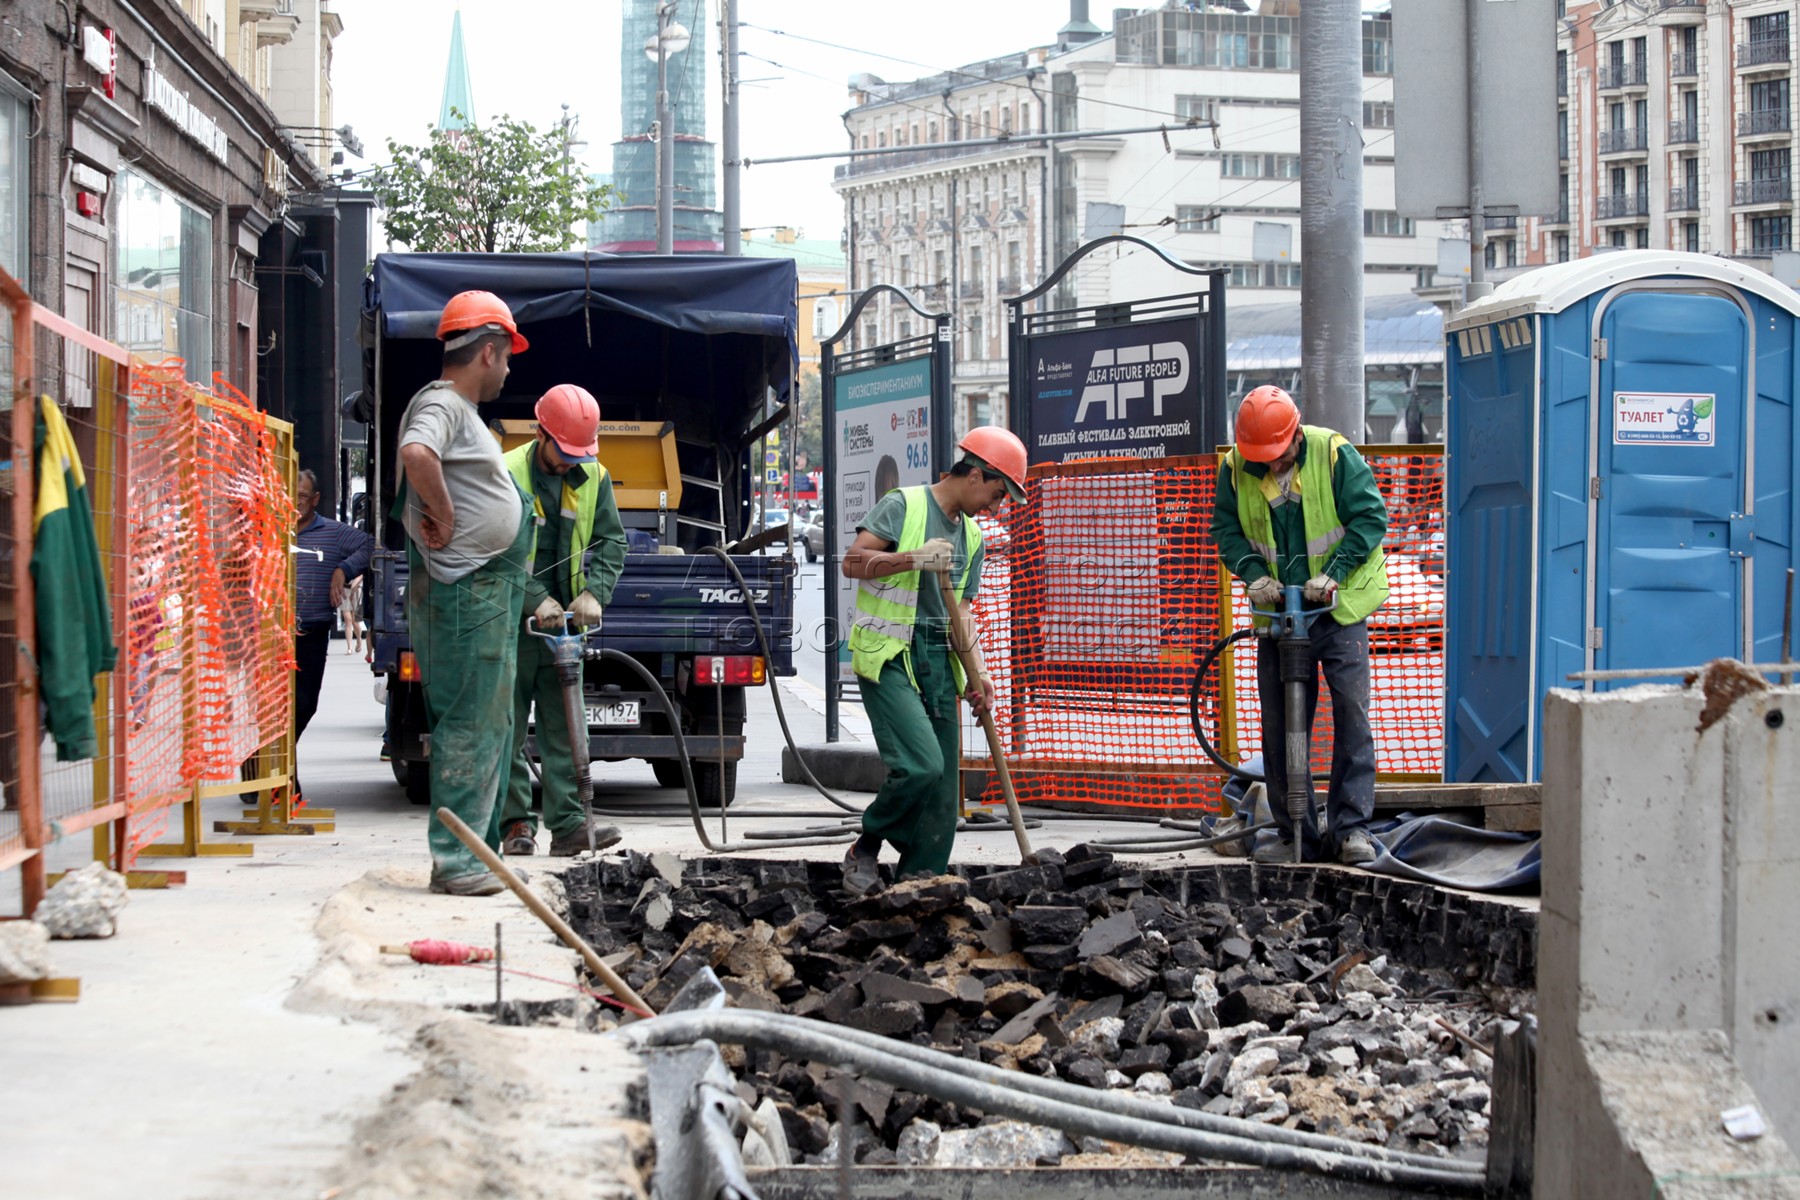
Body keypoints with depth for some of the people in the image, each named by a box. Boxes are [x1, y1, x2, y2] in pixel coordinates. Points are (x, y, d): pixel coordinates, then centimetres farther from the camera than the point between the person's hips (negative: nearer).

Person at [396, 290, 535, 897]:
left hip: (487, 592, 11)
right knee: (469, 726, -8)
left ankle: (477, 850, 22)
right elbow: (416, 453, -35)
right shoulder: (440, 404, -13)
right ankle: (453, 859, -6)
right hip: (465, 592, -11)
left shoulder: (461, 410, 20)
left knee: (489, 725, 15)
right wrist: (445, 517, -23)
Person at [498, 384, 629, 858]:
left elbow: (611, 543, 5)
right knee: (508, 728, 1)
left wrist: (593, 592, -13)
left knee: (565, 728, -1)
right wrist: (536, 599, -20)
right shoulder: (507, 476, -8)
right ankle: (515, 823, 8)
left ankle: (568, 824, -3)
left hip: (564, 622, 3)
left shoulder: (595, 478, 7)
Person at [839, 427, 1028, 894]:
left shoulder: (971, 536, 19)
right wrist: (914, 559, -21)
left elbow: (961, 610, 17)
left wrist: (976, 672, 3)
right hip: (888, 657, -8)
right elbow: (853, 562, -10)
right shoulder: (902, 505, -3)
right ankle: (865, 851, 0)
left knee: (941, 788, 2)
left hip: (938, 662, 8)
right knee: (920, 765, -21)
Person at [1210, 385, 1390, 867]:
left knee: (1351, 712, -7)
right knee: (1279, 722, 4)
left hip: (1339, 608, -3)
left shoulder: (1334, 455, -11)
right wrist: (1253, 574, -12)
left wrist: (1333, 573, -19)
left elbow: (1371, 517, -9)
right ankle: (1294, 833, 11)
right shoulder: (1236, 467, -2)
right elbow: (1225, 528, 6)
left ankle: (1352, 827, -1)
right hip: (1276, 611, 3)